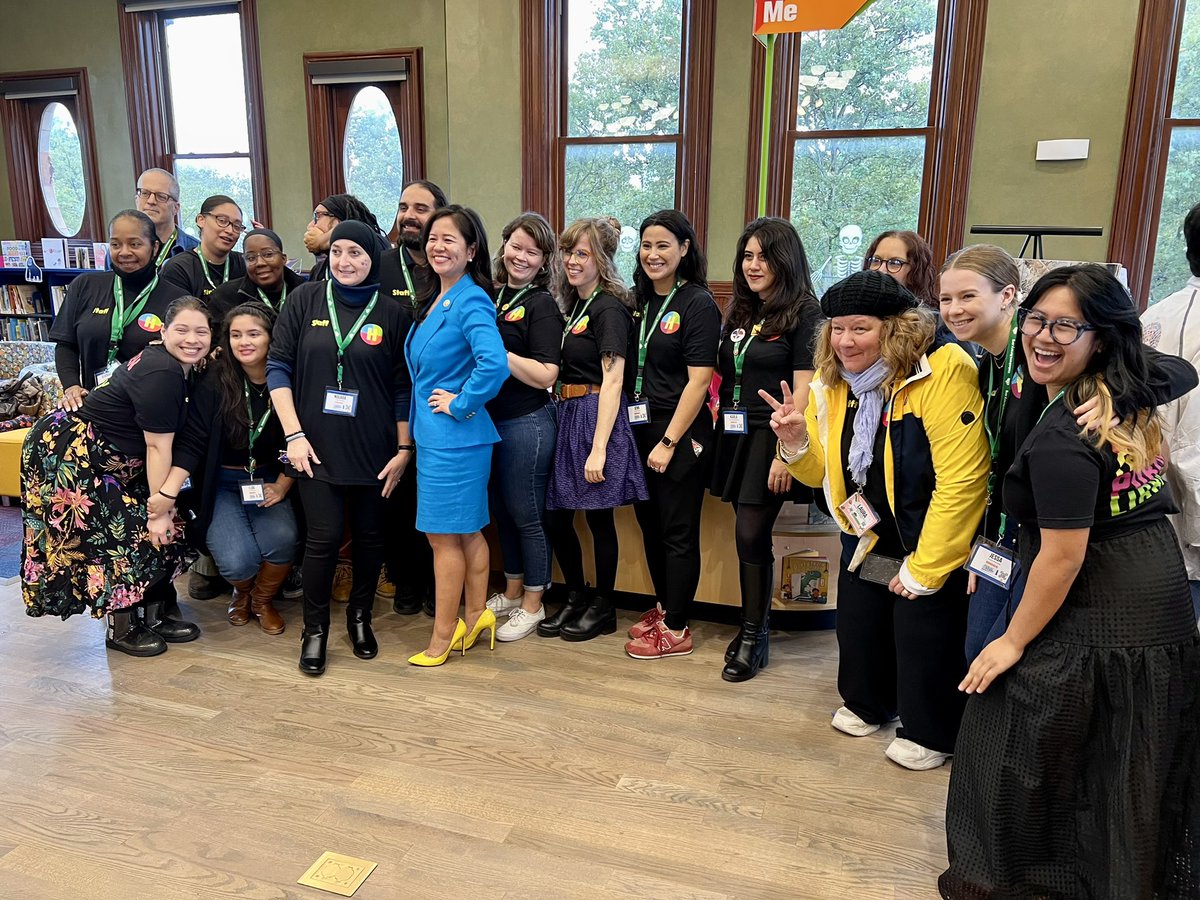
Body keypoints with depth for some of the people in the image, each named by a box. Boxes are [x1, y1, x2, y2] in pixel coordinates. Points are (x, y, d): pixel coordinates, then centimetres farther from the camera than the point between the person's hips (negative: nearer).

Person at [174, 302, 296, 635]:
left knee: (282, 540, -27)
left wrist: (281, 486, -9)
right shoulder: (215, 382, -13)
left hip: (268, 480, 2)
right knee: (237, 561, -23)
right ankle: (242, 592, 19)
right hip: (222, 483, -1)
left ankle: (263, 599, 8)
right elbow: (192, 443, -15)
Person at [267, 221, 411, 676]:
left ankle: (360, 617, 31)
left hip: (372, 450, 1)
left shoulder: (389, 314, 1)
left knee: (369, 536, 10)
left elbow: (402, 388, 2)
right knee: (324, 537, -2)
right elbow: (278, 366, -1)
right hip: (316, 447, -1)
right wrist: (293, 433, -8)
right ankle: (315, 630, 17)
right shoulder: (306, 299, 0)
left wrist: (404, 449, -1)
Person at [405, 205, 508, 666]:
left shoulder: (470, 301, -17)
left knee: (444, 535, 2)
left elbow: (494, 363, -32)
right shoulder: (436, 299, 12)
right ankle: (476, 616, 30)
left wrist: (460, 403, -21)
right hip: (433, 434, 9)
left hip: (454, 436, -9)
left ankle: (443, 636, 16)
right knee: (466, 530, 17)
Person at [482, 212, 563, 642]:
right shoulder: (491, 297, 9)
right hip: (491, 420, 7)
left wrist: (496, 351, -23)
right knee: (502, 510, 17)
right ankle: (512, 591, 35)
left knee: (526, 514, 4)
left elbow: (545, 375, -19)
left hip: (527, 424, -7)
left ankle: (532, 603, 21)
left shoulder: (542, 305, -10)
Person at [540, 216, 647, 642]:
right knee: (557, 515, 9)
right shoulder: (572, 305, 16)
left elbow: (612, 380, -16)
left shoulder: (609, 309, -10)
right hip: (565, 416, 8)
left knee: (598, 516, 3)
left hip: (597, 418, -8)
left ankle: (603, 608, 19)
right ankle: (576, 599, 26)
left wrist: (599, 447, -21)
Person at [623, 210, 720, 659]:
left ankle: (676, 630, 15)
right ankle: (664, 607, 33)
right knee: (650, 522, 16)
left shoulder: (698, 304, -11)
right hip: (642, 427, 7)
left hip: (681, 433, -7)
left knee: (678, 532, 2)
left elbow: (697, 381, -16)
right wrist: (639, 431, 7)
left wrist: (669, 442, -17)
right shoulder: (641, 301, 10)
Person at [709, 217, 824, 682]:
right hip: (736, 435, 6)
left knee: (751, 536, -6)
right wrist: (713, 429, 7)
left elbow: (803, 390, -13)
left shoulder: (803, 312, -7)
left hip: (772, 438, -6)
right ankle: (755, 625, 22)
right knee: (750, 537, 10)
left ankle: (754, 636, 9)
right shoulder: (740, 311, 14)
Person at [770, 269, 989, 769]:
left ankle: (929, 733, 31)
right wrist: (795, 444, -17)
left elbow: (962, 481, -27)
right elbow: (821, 473, 7)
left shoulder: (943, 372, -26)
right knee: (858, 627, 16)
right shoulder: (830, 385, -3)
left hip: (929, 546, -6)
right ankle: (867, 705, 44)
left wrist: (923, 568, -22)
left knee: (924, 643, 4)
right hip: (867, 538, 6)